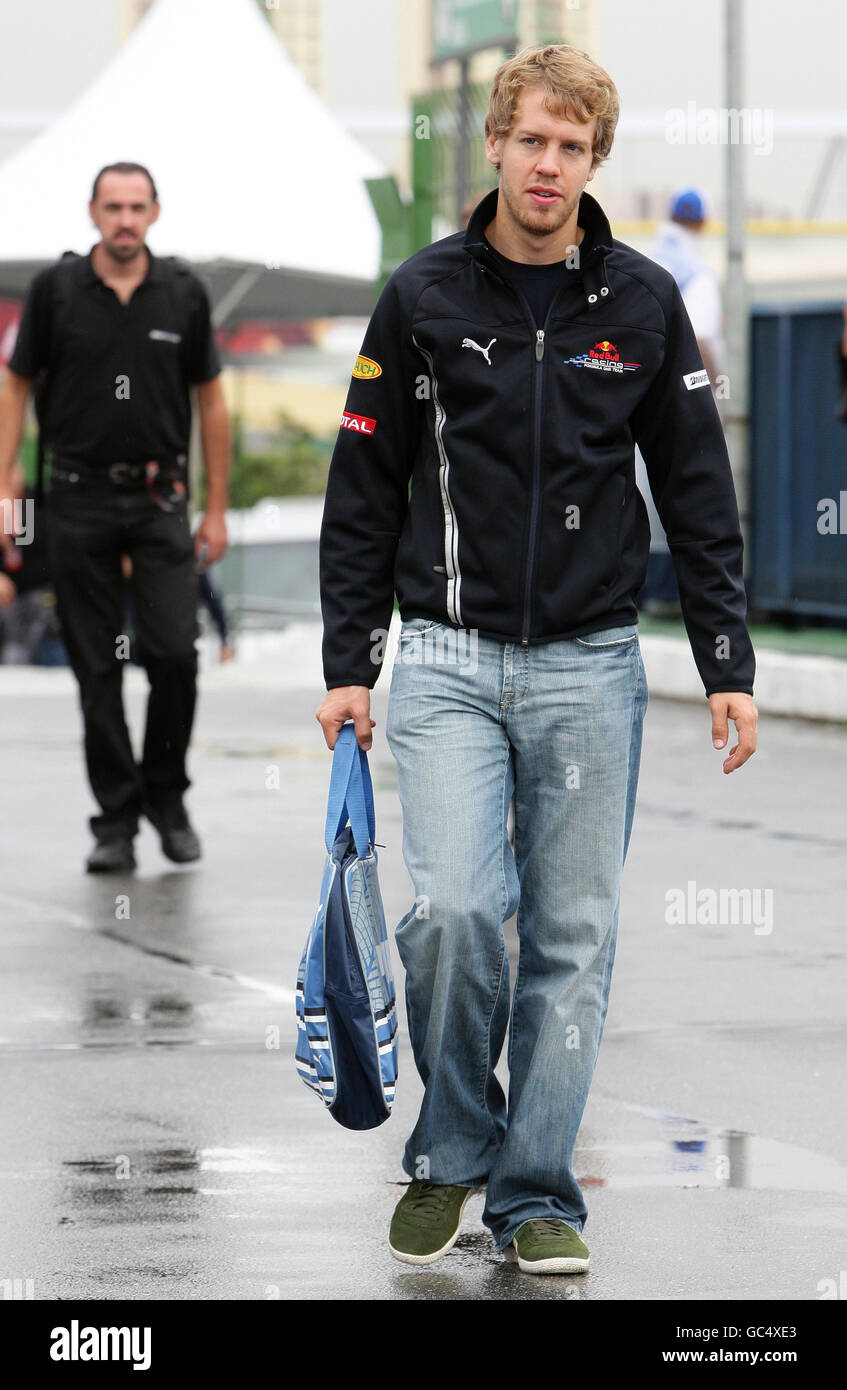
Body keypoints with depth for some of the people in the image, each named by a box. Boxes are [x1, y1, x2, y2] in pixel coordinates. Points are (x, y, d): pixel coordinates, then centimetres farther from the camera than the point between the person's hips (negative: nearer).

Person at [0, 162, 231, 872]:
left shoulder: (184, 293, 1)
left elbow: (211, 400, 9)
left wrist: (216, 508, 7)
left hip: (159, 499, 0)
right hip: (80, 500, 0)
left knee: (176, 653, -9)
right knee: (98, 667, 2)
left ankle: (167, 796, 12)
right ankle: (117, 820, 9)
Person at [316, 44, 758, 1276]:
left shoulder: (643, 304, 3)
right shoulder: (425, 297, 1)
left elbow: (699, 494, 7)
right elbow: (364, 490, 5)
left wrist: (728, 667, 3)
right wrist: (347, 662, 2)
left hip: (590, 666, 1)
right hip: (448, 662, -1)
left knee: (573, 938, 2)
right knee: (454, 909, -14)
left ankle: (536, 1193, 13)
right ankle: (452, 1149, 9)